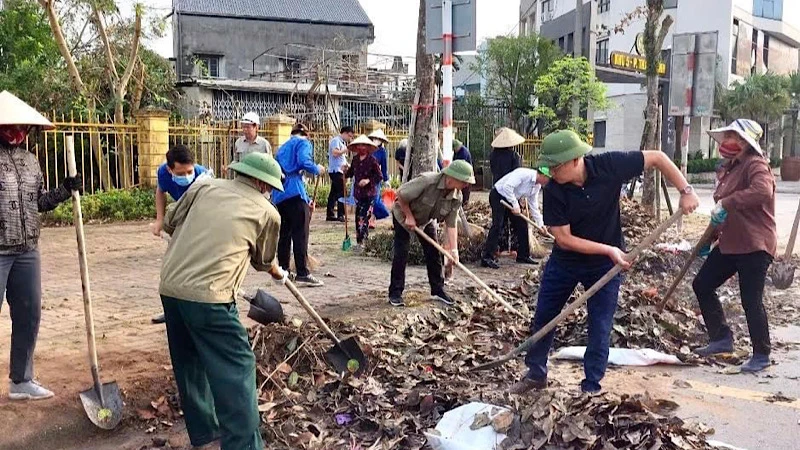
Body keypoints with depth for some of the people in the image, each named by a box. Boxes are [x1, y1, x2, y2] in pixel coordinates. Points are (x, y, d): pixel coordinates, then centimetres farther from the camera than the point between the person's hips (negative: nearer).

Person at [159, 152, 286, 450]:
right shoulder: (268, 213, 6)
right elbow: (263, 261, 21)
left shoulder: (204, 186, 13)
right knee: (236, 370, 3)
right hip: (208, 296, -6)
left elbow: (170, 223, 19)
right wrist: (278, 274, 44)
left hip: (170, 288, 6)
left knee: (189, 364, 21)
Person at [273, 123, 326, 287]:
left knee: (284, 233, 14)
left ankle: (283, 270, 18)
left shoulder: (283, 147, 27)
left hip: (279, 195, 8)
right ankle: (303, 274, -12)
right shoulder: (303, 143, 4)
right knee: (300, 233, -9)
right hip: (294, 192, -8)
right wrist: (317, 170, 2)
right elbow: (304, 162, -15)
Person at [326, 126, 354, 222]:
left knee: (334, 192, 10)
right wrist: (346, 150, -12)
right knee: (341, 192, -12)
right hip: (336, 170, -10)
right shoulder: (336, 140, -9)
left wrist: (346, 164, 10)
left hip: (339, 171, 10)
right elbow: (335, 153, -23)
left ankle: (330, 215, 13)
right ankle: (340, 215, -12)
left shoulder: (343, 142, 20)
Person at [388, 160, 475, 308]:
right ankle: (395, 293, -1)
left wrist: (454, 250, -24)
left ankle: (438, 290, 15)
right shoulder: (427, 181, -38)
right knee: (401, 254, -10)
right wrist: (409, 217, -22)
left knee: (434, 253, 2)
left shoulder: (456, 197, -18)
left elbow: (451, 225, -16)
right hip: (403, 215, -5)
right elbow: (401, 194, -29)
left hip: (426, 220, 6)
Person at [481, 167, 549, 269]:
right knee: (497, 226, -19)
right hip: (498, 196, -9)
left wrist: (541, 224, 7)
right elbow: (507, 187, -35)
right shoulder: (524, 174, -26)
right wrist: (515, 205, -30)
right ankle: (487, 258, -19)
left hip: (512, 199, 9)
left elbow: (533, 206, 10)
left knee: (522, 224, 6)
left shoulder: (537, 186, 2)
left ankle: (523, 255, 18)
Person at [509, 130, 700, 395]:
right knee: (543, 318, 10)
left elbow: (657, 157, -12)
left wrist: (685, 191, -17)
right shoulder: (553, 192, -22)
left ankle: (591, 387, 18)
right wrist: (608, 249, -26)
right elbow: (563, 238, -21)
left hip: (605, 264, -1)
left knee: (600, 328, 2)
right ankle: (536, 374, 30)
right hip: (565, 262, 1)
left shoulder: (609, 165, -23)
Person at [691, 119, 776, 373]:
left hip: (754, 246, -10)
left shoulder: (755, 165, -13)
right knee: (702, 285, 8)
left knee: (751, 300, -3)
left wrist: (727, 203, -34)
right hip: (730, 244, 10)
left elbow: (762, 191, -36)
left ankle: (761, 355, 14)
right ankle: (721, 338, 20)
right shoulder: (731, 168, 15)